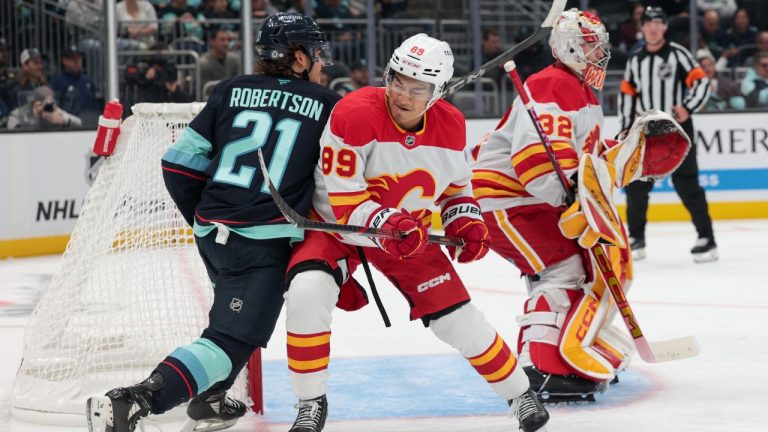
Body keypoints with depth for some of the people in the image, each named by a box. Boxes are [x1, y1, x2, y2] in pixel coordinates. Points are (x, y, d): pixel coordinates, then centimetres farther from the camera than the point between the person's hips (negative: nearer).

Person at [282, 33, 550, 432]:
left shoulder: (451, 126, -9)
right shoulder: (355, 114, -27)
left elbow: (456, 183, 10)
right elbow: (341, 197, -26)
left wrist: (465, 221, -7)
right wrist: (385, 224, -39)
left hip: (408, 232, 4)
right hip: (335, 225, -3)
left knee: (459, 317, -1)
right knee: (307, 293, -30)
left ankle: (519, 393, 23)